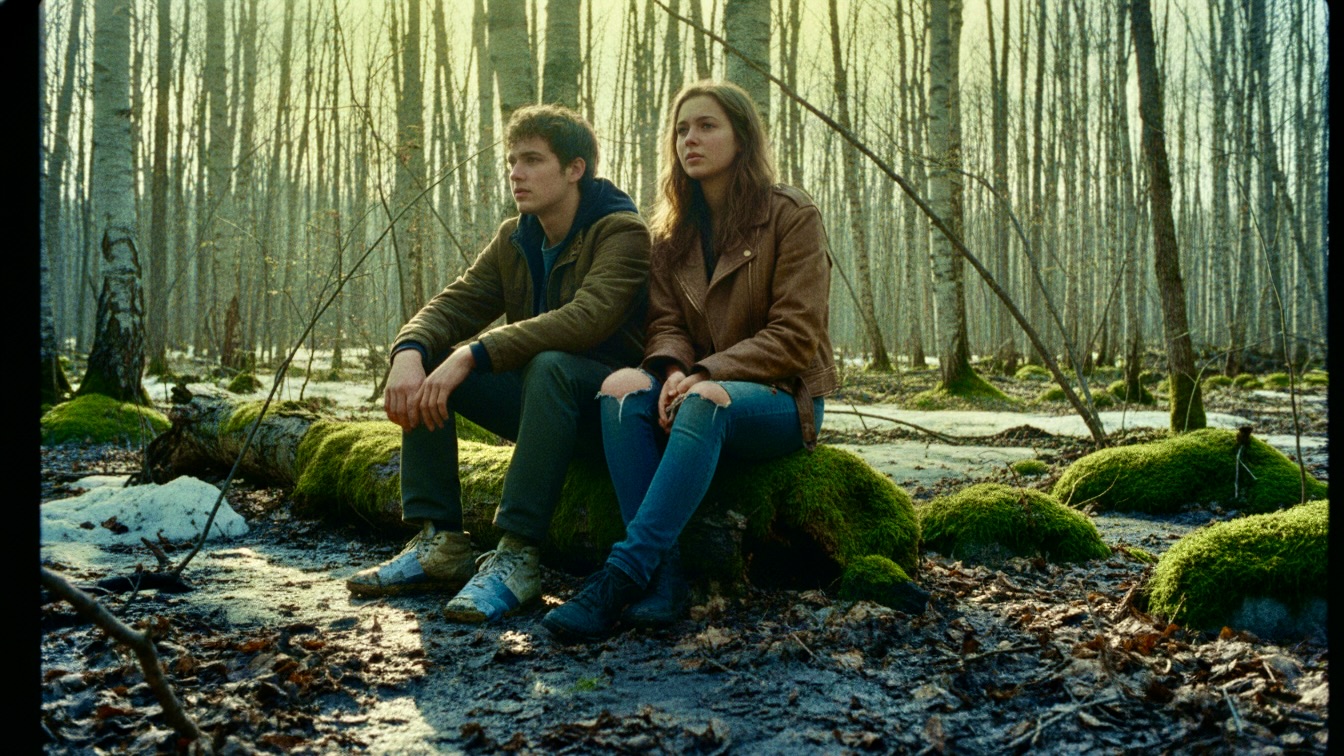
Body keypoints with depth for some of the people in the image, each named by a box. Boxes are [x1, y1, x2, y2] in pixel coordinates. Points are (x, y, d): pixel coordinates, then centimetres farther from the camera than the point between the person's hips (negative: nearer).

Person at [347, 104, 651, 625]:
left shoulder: (622, 230, -14)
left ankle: (517, 556, -34)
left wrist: (473, 355, -36)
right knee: (422, 364, -8)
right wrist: (409, 352, -24)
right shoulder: (514, 239, 9)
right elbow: (453, 304, -1)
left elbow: (585, 318, -30)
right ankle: (439, 543, -12)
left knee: (550, 365, -37)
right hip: (540, 402, 7)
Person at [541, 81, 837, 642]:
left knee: (704, 403, -38)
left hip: (781, 398, -4)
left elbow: (795, 336, -12)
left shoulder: (792, 216, -4)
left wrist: (704, 375, -23)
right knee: (623, 388, -29)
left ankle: (623, 574, -44)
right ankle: (664, 577, -37)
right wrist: (673, 369, -20)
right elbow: (664, 323, 4)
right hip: (701, 388, 5)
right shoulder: (674, 229, 12)